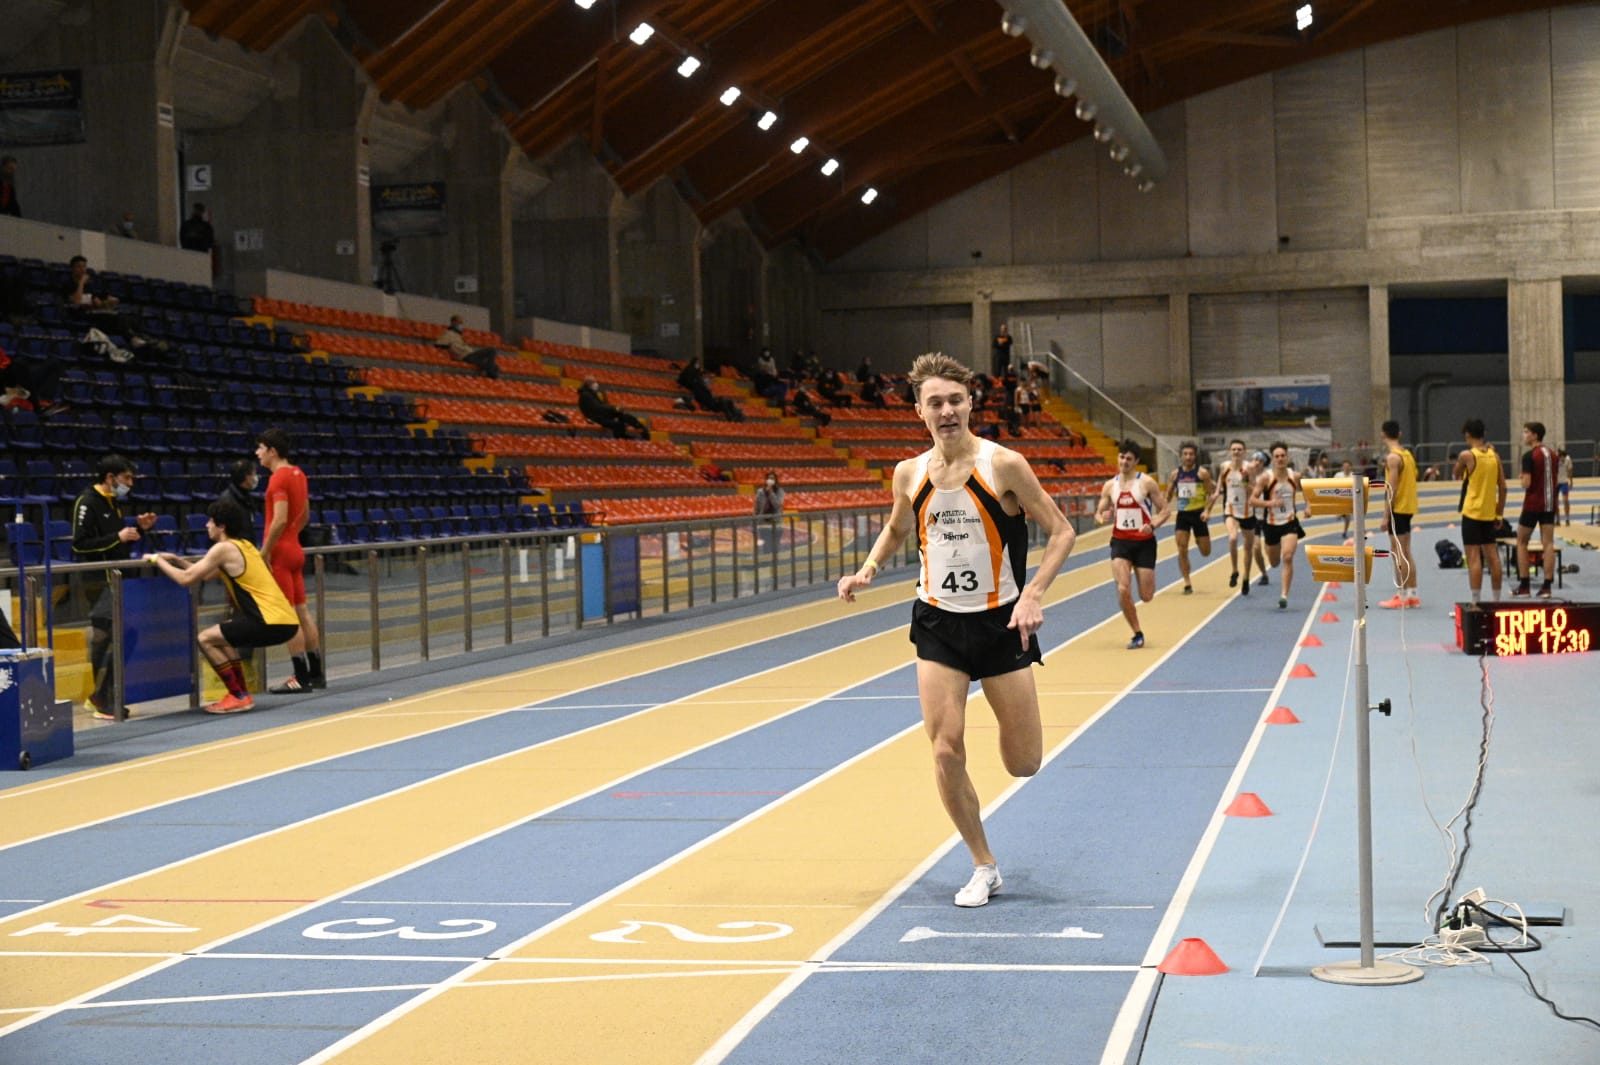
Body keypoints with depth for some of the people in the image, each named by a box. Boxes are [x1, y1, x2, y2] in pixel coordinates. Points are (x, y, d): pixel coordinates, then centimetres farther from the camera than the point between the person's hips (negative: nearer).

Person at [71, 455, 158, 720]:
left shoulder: (115, 503, 19)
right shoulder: (87, 503, -9)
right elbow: (79, 545, -16)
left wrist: (139, 528, 9)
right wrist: (117, 537, -19)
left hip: (118, 579, 9)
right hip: (99, 581, -9)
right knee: (105, 640, -10)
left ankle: (101, 697, 16)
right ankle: (105, 702, -8)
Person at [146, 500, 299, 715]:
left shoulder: (224, 548, -7)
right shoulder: (242, 544, 19)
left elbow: (185, 579, -7)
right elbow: (206, 574, 29)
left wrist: (157, 560, 6)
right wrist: (174, 559, 24)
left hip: (272, 623, -9)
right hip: (284, 619, 9)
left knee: (205, 639, -1)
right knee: (223, 636, 27)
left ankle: (239, 697, 1)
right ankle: (240, 694, 24)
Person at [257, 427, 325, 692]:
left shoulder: (279, 478, -16)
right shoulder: (298, 474, 11)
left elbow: (279, 520, -24)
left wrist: (264, 552, -18)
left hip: (280, 552, -9)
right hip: (295, 550, 9)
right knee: (302, 612, 12)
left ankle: (301, 678, -5)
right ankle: (316, 674, 16)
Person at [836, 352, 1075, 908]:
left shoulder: (1003, 465, -13)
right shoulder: (910, 474, -1)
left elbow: (1061, 531, -9)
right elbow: (896, 530, 19)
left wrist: (1033, 593, -21)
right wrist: (866, 571, 1)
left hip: (1001, 620, -2)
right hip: (938, 623, 2)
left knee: (1024, 764, 1)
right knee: (946, 751, -7)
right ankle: (984, 867, 11)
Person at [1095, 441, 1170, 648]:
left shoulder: (1147, 483, -4)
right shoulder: (1110, 486, 5)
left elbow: (1164, 510, -3)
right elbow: (1098, 514, 11)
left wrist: (1152, 525, -22)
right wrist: (1102, 518, -14)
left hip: (1144, 542, -2)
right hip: (1120, 542, 2)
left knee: (1146, 596, 0)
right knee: (1123, 591, -14)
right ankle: (1137, 634, 3)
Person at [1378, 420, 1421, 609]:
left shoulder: (1393, 457, -16)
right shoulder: (1408, 454, 12)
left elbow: (1392, 489, -19)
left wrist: (1386, 515, -18)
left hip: (1397, 508, -9)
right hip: (1408, 508, 9)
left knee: (1397, 553, -6)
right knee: (1406, 553, 14)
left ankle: (1402, 596, -6)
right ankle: (1411, 595, 17)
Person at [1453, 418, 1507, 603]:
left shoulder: (1466, 455, -11)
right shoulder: (1494, 456, 5)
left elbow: (1457, 476, 6)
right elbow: (1502, 487, 7)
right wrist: (1500, 514, 13)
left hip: (1472, 513, -6)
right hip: (1489, 513, 6)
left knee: (1473, 558, -6)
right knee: (1491, 555, 13)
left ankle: (1476, 602, -10)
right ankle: (1497, 600, 18)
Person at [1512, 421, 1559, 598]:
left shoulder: (1529, 456, -14)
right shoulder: (1553, 454, 8)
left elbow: (1526, 484, -18)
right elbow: (1555, 479, 15)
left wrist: (1522, 479, 2)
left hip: (1532, 504, -6)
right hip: (1550, 503, 6)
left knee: (1521, 542, 7)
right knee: (1548, 543, 3)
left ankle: (1523, 585, 5)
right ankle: (1546, 586, -2)